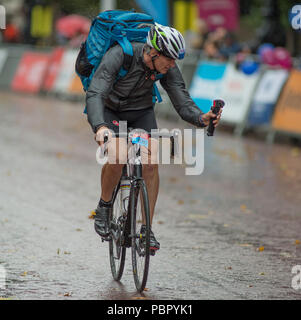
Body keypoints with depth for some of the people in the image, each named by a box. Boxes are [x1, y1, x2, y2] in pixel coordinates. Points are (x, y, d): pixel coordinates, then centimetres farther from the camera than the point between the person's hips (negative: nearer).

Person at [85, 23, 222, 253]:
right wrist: (100, 127, -56)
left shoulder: (168, 68, -19)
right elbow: (94, 94, -39)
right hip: (110, 110, -3)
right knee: (118, 156, -30)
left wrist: (202, 118, -40)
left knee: (151, 162, -19)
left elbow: (183, 103, -18)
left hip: (142, 112, 3)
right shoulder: (119, 56, -33)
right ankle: (104, 207, -2)